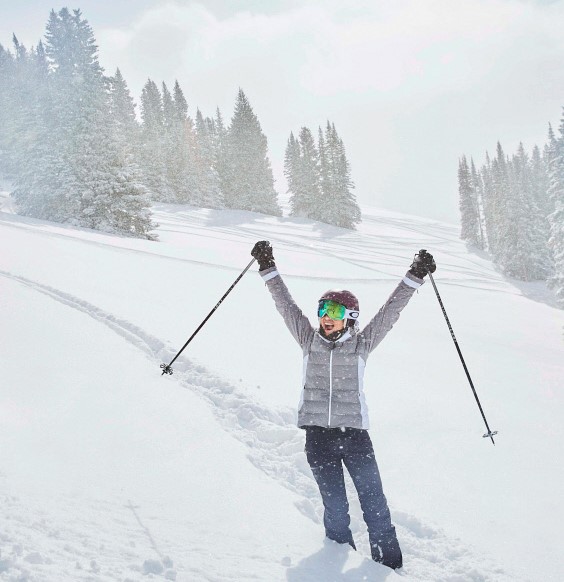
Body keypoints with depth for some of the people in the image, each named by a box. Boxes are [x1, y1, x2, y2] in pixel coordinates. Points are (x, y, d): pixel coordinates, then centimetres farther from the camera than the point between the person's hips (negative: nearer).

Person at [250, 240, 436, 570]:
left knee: (374, 501, 0)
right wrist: (268, 268, 1)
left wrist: (415, 277, -5)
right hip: (318, 434, 1)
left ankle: (389, 563, 12)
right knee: (334, 505, 6)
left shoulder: (361, 344, 4)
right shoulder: (309, 340, 7)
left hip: (355, 432, -1)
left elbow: (391, 311, 0)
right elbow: (286, 304, 5)